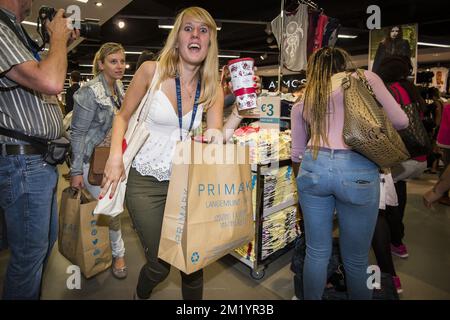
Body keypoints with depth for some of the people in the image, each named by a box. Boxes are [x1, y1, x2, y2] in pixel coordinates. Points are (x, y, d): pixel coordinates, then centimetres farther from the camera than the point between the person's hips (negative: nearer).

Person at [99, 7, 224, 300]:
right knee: (160, 266, 6)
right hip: (146, 181, -2)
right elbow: (122, 117, 2)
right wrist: (116, 157, -11)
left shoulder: (212, 88, 0)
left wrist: (215, 136, -27)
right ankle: (141, 295, 43)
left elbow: (215, 132, -4)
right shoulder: (151, 71, -7)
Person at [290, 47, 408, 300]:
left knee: (317, 253, 17)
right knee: (356, 260, 14)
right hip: (358, 169, -2)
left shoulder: (302, 102, 19)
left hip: (313, 167, 3)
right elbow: (400, 121, 10)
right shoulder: (363, 78, 12)